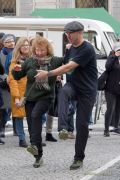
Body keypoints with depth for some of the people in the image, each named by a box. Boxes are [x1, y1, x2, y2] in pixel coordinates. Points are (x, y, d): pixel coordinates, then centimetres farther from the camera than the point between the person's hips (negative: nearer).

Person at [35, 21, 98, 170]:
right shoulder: (71, 49, 11)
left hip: (87, 91, -5)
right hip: (73, 85, 6)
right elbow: (67, 68, 18)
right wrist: (55, 75, -3)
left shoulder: (87, 49, -17)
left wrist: (48, 74, -23)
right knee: (64, 92, -32)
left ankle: (79, 158, 9)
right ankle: (63, 127, -46)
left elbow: (70, 67, -23)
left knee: (82, 124, -3)